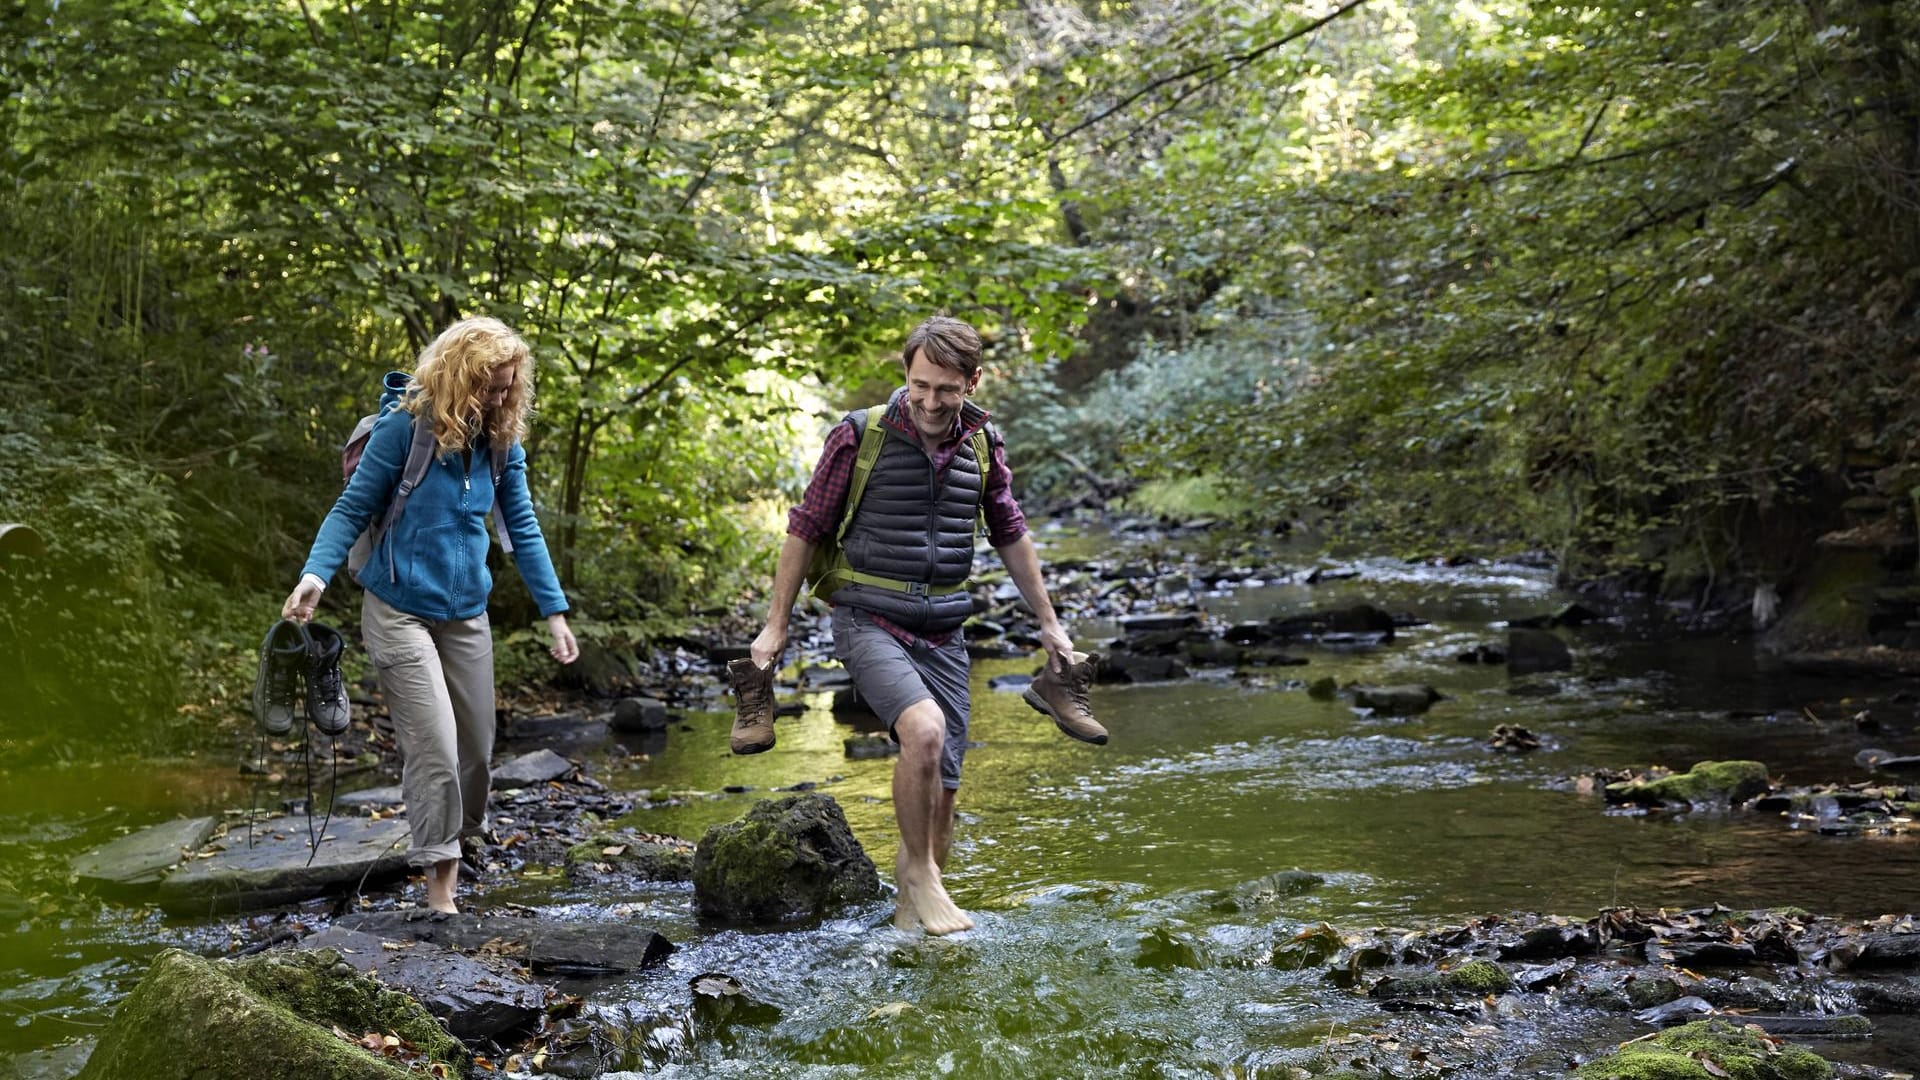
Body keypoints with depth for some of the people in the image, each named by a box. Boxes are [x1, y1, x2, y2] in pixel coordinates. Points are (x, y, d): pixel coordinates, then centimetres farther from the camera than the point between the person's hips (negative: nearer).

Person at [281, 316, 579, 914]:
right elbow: (353, 508, -9)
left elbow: (522, 528, 4)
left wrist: (555, 612, 1)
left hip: (466, 615, 5)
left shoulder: (502, 442, 0)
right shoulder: (405, 426, -14)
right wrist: (316, 573, -24)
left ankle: (458, 838, 36)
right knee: (435, 748, -11)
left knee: (477, 747, 12)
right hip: (400, 611, -5)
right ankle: (439, 880, 1)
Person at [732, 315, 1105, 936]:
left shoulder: (983, 445, 3)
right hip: (868, 621, -4)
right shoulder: (860, 436, -9)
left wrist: (1048, 623, 20)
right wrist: (775, 627, 0)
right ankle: (919, 873, -9)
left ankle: (911, 912, 22)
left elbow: (1010, 536, 17)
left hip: (941, 630, 5)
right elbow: (805, 530, -1)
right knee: (923, 729, -29)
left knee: (941, 790, 4)